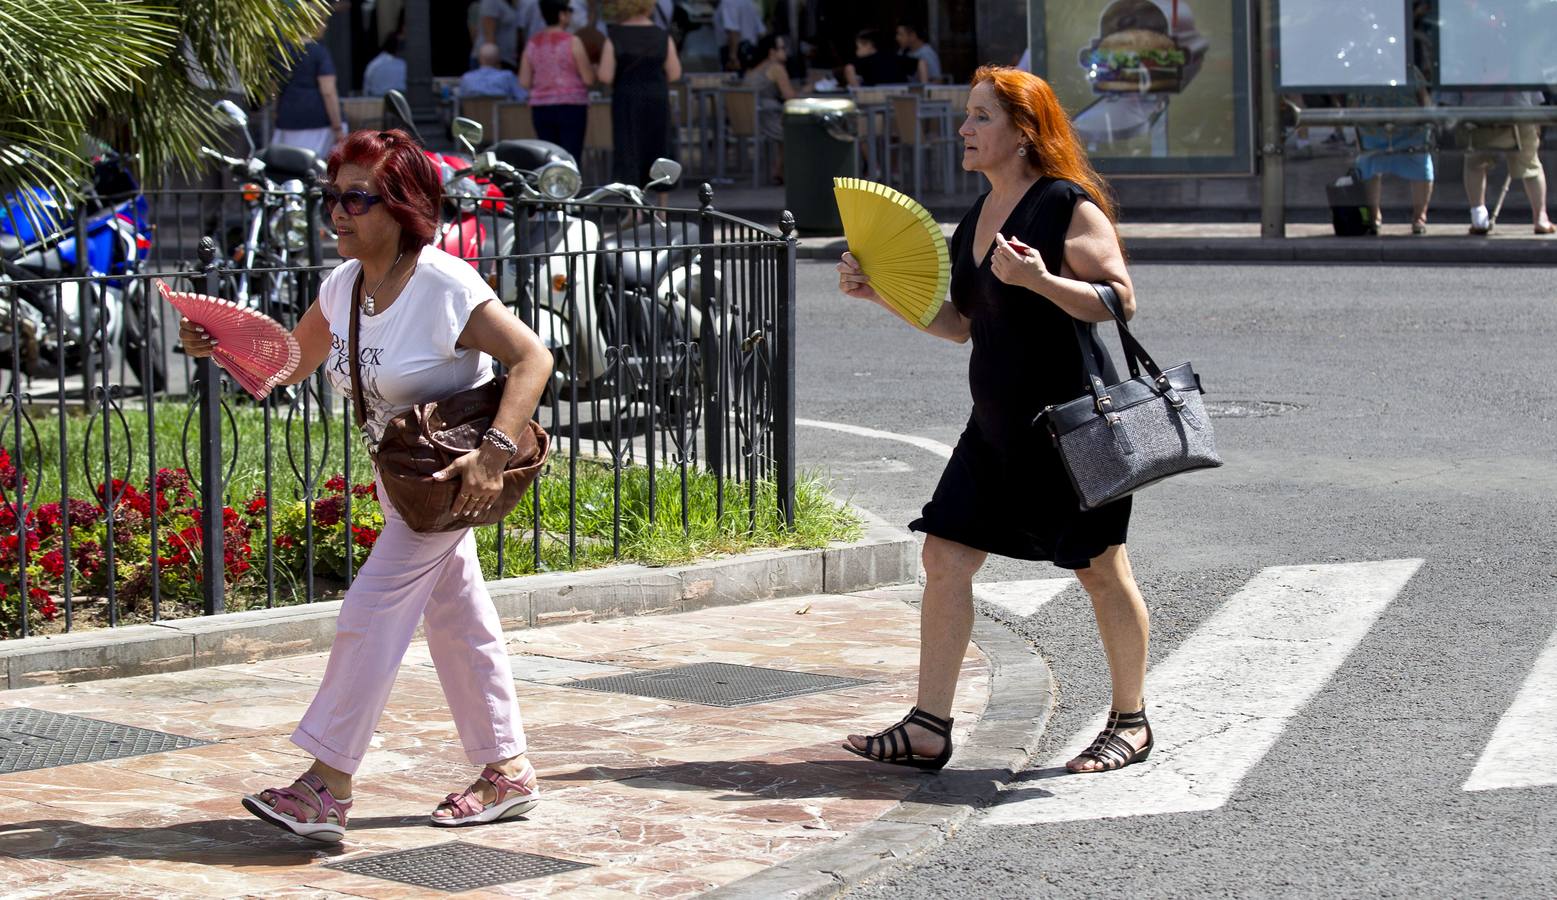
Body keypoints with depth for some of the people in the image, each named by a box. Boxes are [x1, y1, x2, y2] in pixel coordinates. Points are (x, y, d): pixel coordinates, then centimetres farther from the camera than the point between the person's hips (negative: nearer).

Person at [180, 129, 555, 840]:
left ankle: (325, 787, -11)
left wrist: (496, 451, -32)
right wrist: (220, 347, -7)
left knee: (373, 610, -12)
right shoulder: (342, 287, 1)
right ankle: (507, 773, 25)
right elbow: (286, 363, 12)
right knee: (457, 616, 14)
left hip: (455, 467, -8)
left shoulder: (445, 287, -22)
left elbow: (532, 358, -23)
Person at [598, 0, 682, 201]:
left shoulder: (614, 38, -8)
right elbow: (674, 73, -1)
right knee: (658, 151, 14)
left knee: (628, 153, 0)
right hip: (657, 101, 2)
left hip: (626, 101, -2)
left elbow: (605, 77, -12)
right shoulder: (662, 36, -2)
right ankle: (662, 208, 20)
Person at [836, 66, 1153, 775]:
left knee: (1100, 569, 3)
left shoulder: (1068, 206, -11)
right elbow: (961, 324, 19)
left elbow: (1122, 302, -16)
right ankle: (928, 729, 4)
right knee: (944, 555, 1)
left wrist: (1041, 281, -27)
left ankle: (1130, 723, 19)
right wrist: (882, 291, 10)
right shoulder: (977, 218, 13)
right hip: (997, 423, 8)